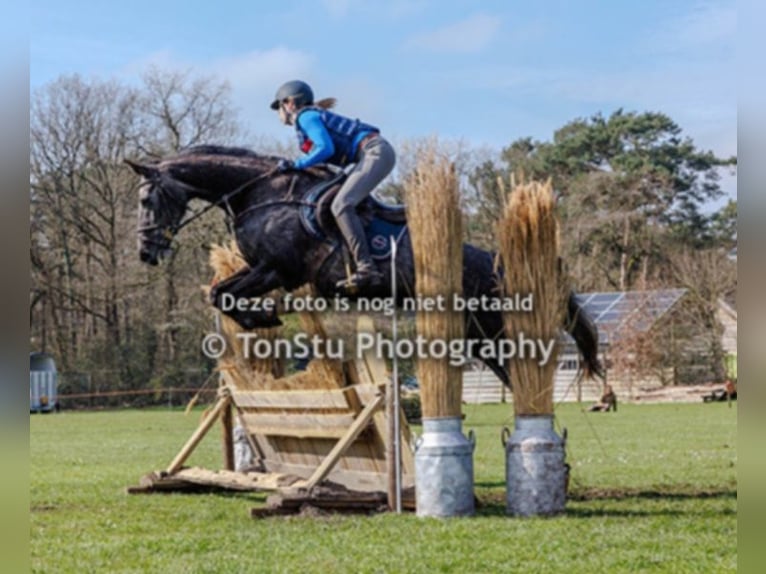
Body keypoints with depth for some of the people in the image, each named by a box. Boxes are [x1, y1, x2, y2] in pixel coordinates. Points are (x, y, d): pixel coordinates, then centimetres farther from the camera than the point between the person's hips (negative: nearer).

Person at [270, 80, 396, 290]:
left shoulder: (305, 116, -4)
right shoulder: (313, 116, 24)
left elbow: (326, 148, -17)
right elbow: (331, 150, 20)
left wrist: (296, 164, -10)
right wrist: (293, 165, 14)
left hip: (375, 152, -10)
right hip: (374, 154, 10)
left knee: (341, 205, -21)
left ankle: (366, 269, -30)